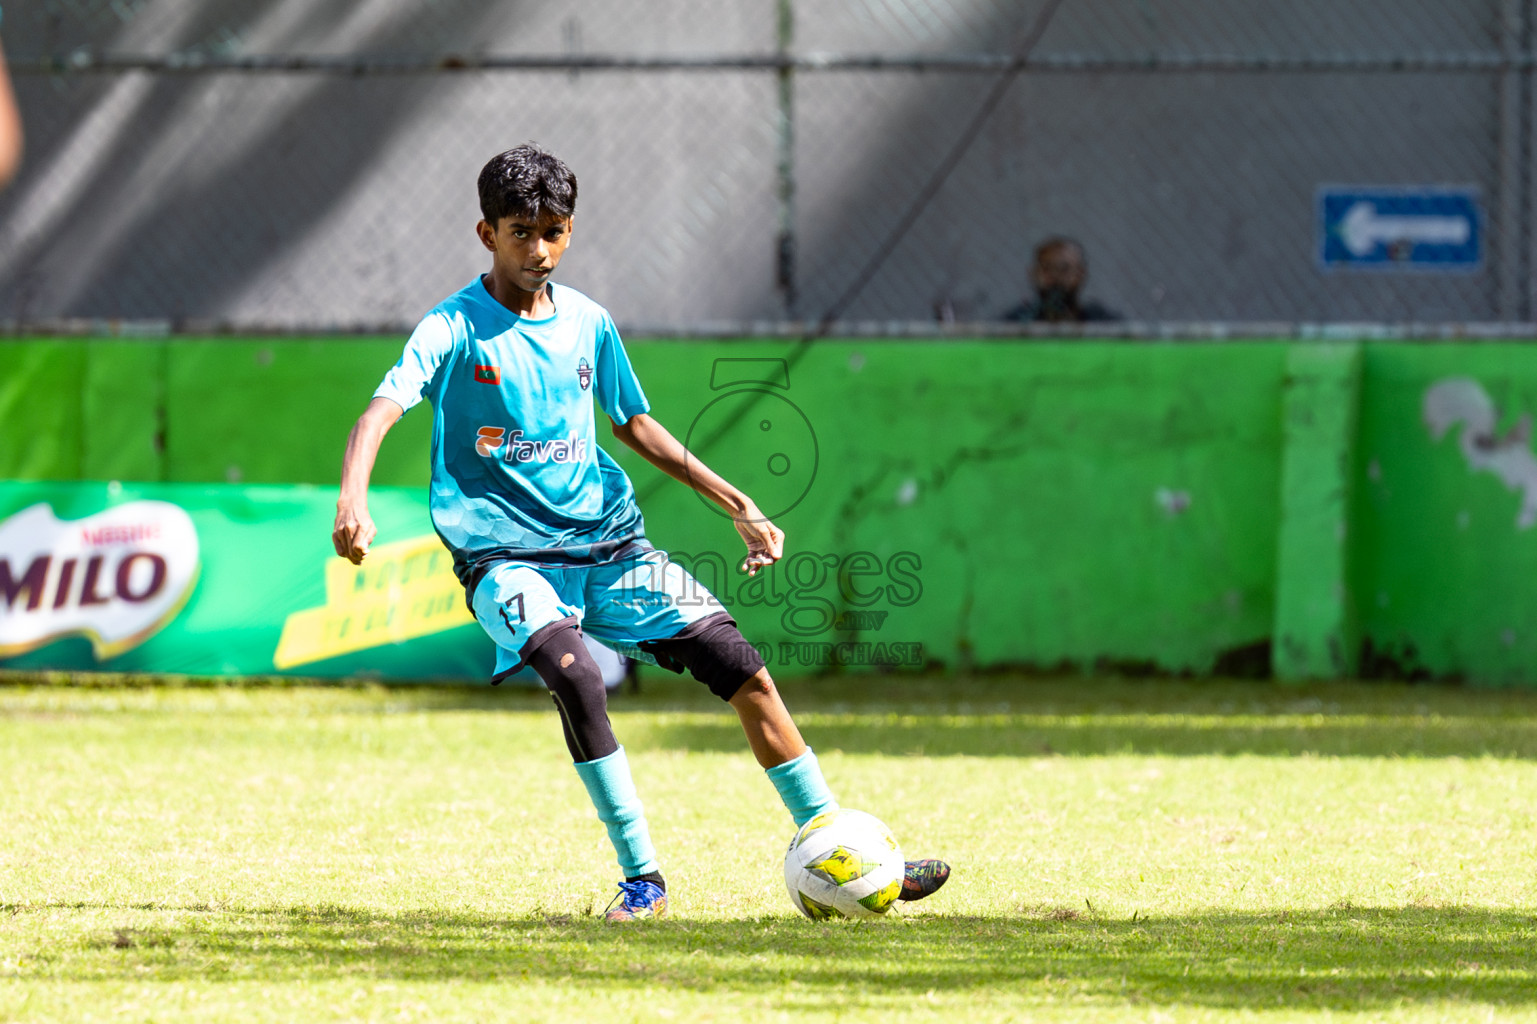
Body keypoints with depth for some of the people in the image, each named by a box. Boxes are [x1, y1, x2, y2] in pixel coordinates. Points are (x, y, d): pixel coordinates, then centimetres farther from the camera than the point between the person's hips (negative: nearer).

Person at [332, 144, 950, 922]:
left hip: (607, 541, 5)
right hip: (505, 557, -5)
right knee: (574, 674, -33)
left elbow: (634, 425, 21)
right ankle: (641, 877, -21)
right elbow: (383, 409, -21)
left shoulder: (586, 323, 8)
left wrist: (738, 507, 17)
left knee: (738, 661, -7)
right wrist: (352, 499, -40)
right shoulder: (455, 329, -7)